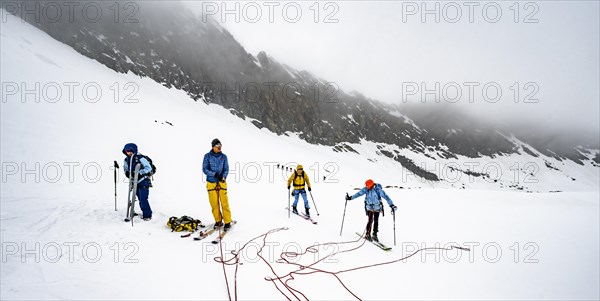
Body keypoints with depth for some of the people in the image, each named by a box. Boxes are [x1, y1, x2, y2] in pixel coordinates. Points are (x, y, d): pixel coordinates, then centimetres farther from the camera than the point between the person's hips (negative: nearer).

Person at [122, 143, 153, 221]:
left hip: (143, 181, -7)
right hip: (135, 182, 7)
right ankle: (145, 213, 25)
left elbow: (149, 168, -18)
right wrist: (127, 172, -3)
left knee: (143, 199, -10)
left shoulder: (140, 157, -17)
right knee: (140, 199, 13)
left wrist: (139, 172, -26)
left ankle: (147, 215, 2)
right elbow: (125, 168, 20)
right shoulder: (126, 160, 5)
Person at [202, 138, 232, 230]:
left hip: (222, 182, 0)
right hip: (211, 183, 0)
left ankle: (227, 222, 4)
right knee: (214, 203, 4)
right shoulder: (207, 156, -2)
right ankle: (218, 221, 20)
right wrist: (214, 174, -21)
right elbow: (205, 169, -4)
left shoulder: (224, 157, 2)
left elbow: (226, 169, 2)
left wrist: (224, 176, -19)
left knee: (224, 203, -4)